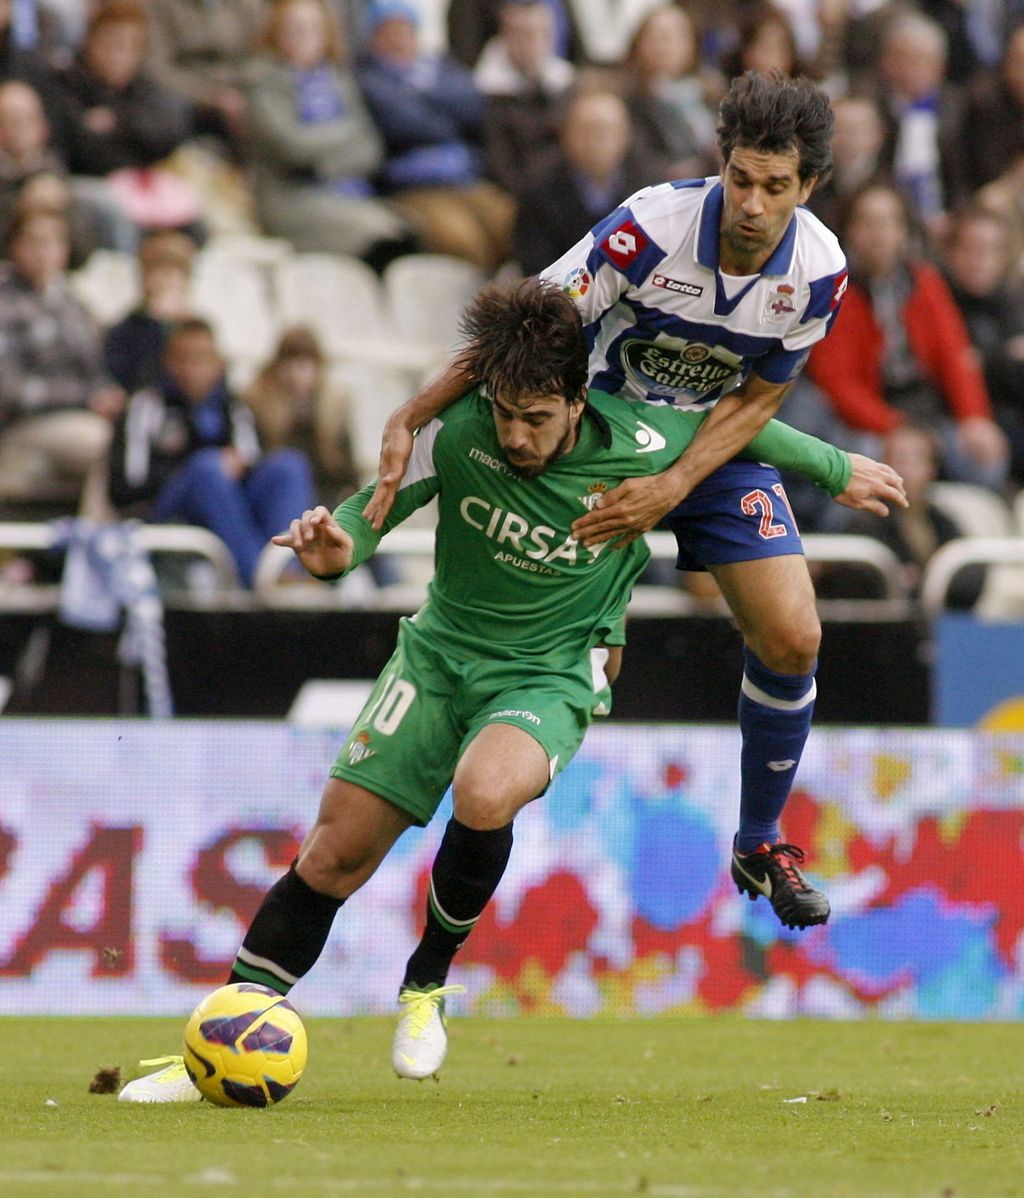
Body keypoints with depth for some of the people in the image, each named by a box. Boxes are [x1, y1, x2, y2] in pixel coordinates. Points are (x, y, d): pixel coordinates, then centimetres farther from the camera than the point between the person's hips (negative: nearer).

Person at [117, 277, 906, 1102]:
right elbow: (380, 503, -1)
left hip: (548, 677, -2)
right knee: (338, 852, -4)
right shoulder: (458, 431, -16)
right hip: (441, 652, 2)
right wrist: (335, 548, -23)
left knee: (484, 793, -35)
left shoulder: (639, 450, -19)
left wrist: (836, 469, 16)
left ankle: (428, 982, -9)